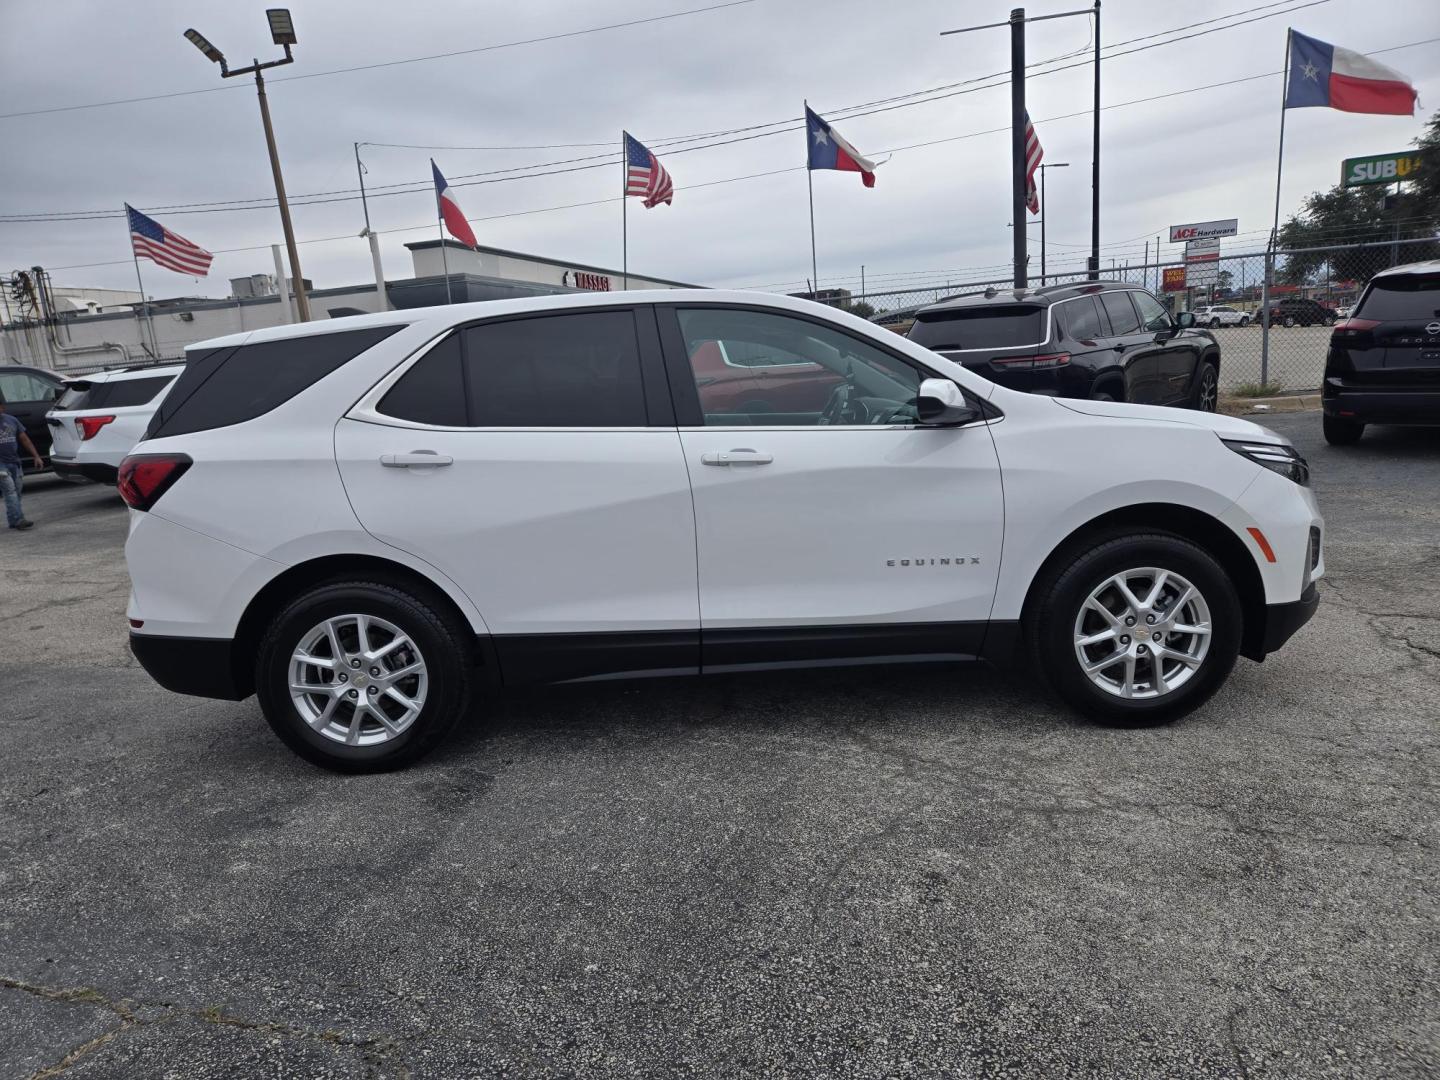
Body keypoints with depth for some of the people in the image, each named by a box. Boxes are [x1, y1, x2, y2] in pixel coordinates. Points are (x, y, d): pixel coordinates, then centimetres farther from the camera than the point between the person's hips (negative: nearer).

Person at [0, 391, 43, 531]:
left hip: (14, 462, 5)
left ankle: (12, 520, 15)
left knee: (16, 492, 7)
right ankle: (18, 519, -19)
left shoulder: (11, 420, 11)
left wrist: (36, 456, 8)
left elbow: (25, 439, 14)